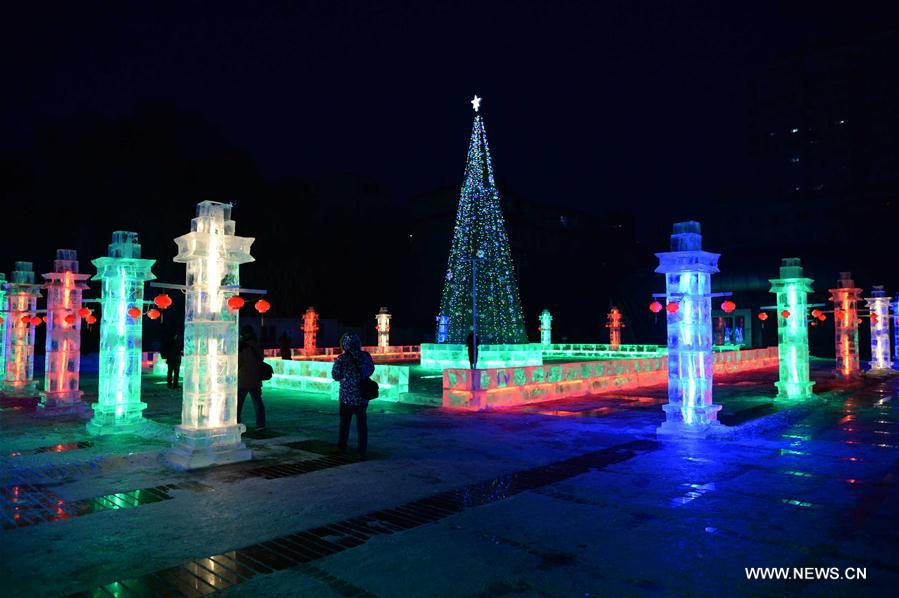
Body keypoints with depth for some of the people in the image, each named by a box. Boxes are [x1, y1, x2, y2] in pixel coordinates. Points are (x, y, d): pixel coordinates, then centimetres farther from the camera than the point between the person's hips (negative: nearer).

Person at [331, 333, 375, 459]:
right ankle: (362, 452, 8)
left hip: (347, 397, -2)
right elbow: (371, 370, 12)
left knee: (344, 422, 16)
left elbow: (336, 375, -6)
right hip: (363, 396, 3)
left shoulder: (342, 358, -15)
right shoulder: (366, 355, -3)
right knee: (362, 424, 8)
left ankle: (342, 446, 30)